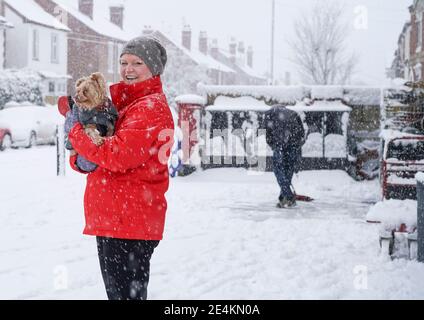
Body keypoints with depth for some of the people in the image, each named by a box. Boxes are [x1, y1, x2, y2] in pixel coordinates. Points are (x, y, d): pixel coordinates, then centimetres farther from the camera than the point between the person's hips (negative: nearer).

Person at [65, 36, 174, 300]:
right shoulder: (123, 104, 17)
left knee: (127, 293, -6)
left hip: (130, 223, -10)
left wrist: (75, 131, -10)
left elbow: (117, 156, -22)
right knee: (116, 291, 18)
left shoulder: (152, 108, -12)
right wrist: (80, 160, -6)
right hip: (111, 219, 10)